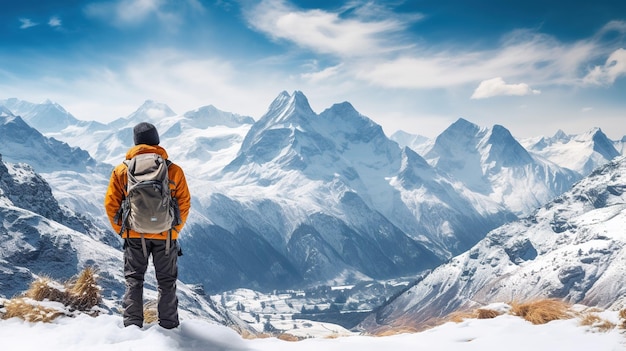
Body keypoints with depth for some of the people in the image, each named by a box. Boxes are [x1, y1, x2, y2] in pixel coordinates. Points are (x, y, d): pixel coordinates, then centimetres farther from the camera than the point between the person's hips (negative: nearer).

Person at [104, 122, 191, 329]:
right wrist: (174, 230, 9)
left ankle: (132, 325, 12)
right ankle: (169, 326, 19)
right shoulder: (174, 170, -3)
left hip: (135, 235, 0)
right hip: (166, 236, 0)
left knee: (134, 280, 14)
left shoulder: (121, 171, -1)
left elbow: (111, 204, 1)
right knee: (167, 281, 13)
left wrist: (122, 230, 11)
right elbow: (184, 203, -2)